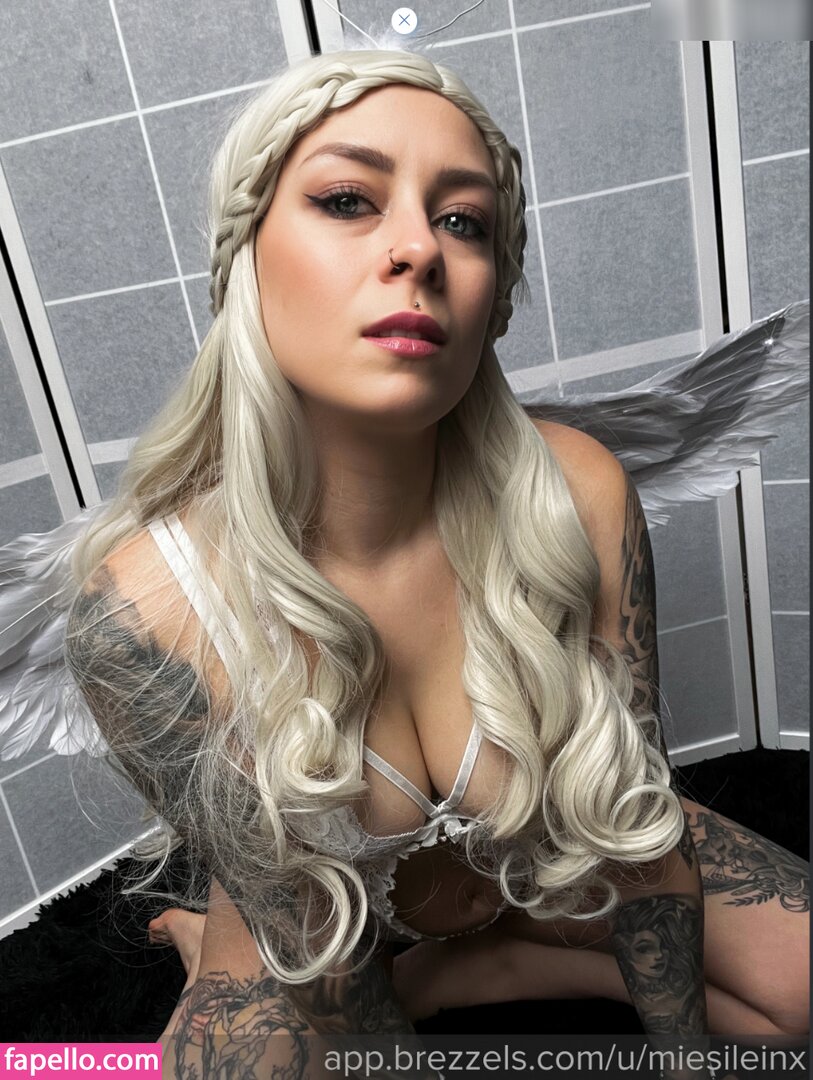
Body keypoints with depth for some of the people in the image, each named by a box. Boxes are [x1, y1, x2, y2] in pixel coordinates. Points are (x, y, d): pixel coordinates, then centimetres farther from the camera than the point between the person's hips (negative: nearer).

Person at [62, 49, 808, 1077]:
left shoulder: (576, 495, -27)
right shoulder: (144, 613, -32)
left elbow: (630, 811, -13)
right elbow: (311, 930, -19)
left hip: (550, 857, 2)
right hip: (324, 916, -1)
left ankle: (447, 976, 6)